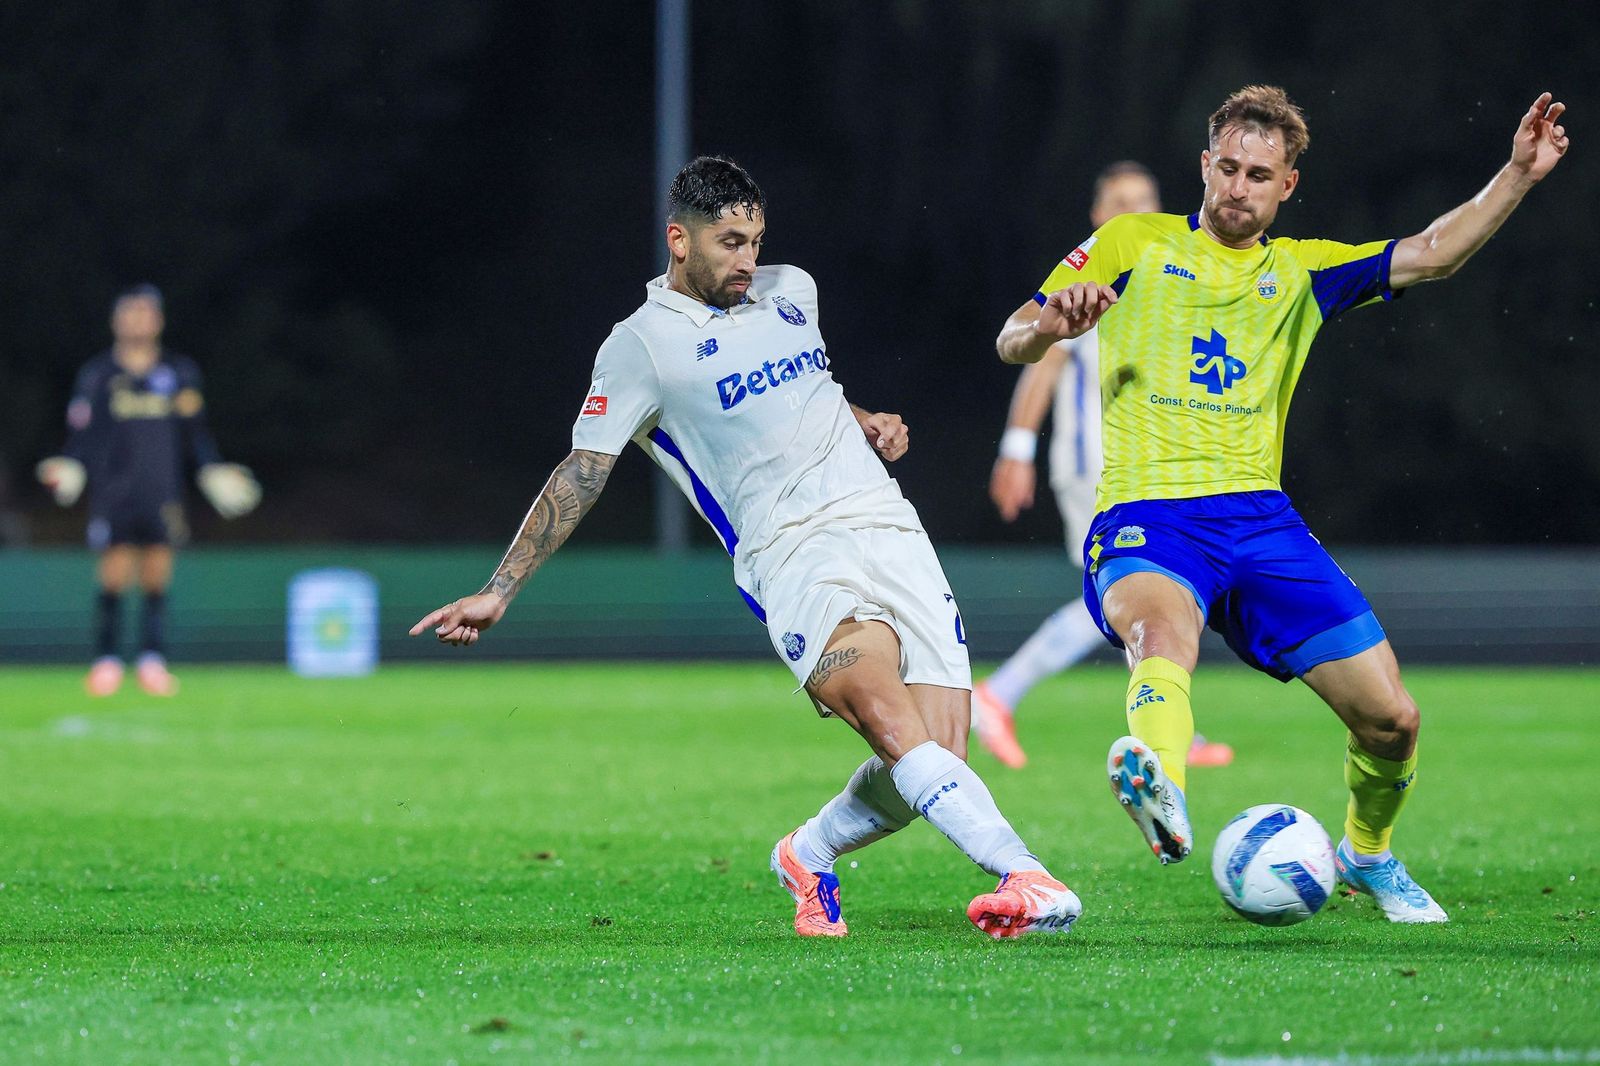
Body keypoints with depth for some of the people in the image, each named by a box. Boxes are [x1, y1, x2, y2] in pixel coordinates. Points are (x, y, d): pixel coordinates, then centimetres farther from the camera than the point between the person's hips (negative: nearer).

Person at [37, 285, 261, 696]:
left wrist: (213, 471, 7)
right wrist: (69, 469, -9)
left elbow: (195, 435, 17)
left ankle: (153, 661, -1)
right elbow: (82, 434, 7)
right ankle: (106, 659, -2)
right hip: (113, 491, -1)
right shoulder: (97, 375, 7)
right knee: (115, 573, -9)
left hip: (163, 493, 1)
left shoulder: (181, 373, 12)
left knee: (157, 576, -4)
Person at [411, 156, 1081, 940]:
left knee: (937, 755, -9)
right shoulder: (642, 345, 2)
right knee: (889, 714, -31)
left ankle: (810, 853, 19)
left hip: (891, 529, 6)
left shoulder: (791, 291, 20)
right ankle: (1026, 877, -42)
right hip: (793, 551, -6)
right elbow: (580, 475, 4)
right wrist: (498, 592, -1)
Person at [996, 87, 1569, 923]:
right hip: (1146, 514, -4)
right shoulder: (1134, 244, 10)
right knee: (1165, 631, -40)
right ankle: (1158, 785, -68)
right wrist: (1051, 325, -17)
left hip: (1260, 517, 4)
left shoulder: (1302, 272, 19)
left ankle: (1367, 856, 29)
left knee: (1390, 718, 0)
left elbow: (1430, 255, 10)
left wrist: (1517, 176, -2)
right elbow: (1012, 343, 7)